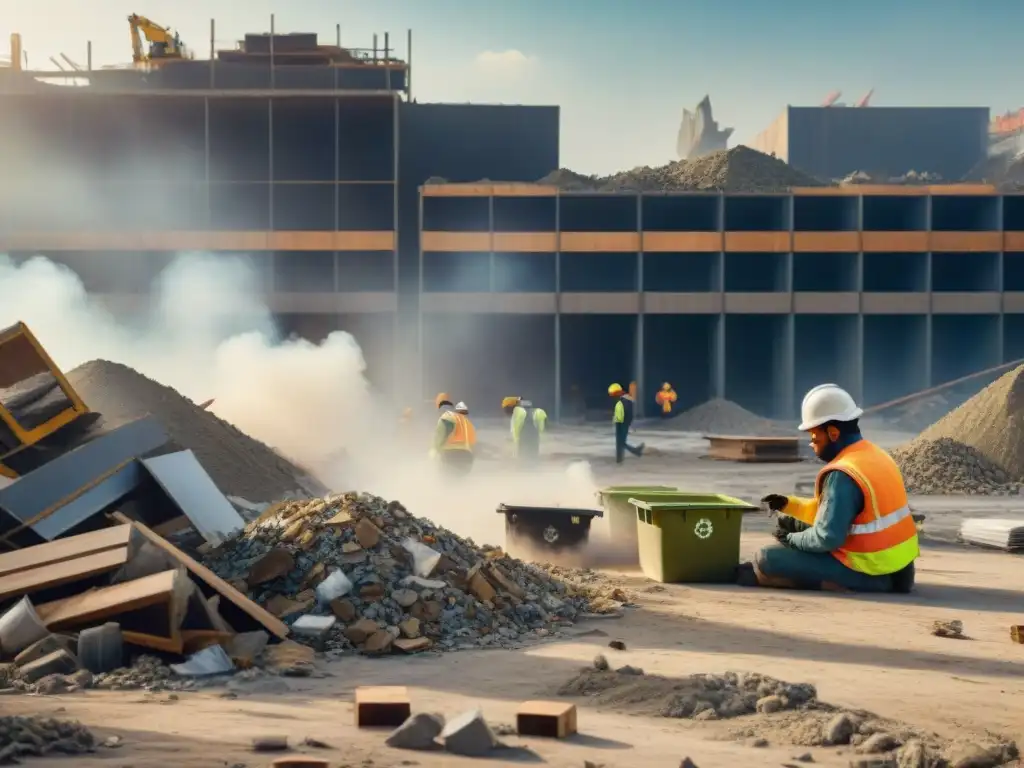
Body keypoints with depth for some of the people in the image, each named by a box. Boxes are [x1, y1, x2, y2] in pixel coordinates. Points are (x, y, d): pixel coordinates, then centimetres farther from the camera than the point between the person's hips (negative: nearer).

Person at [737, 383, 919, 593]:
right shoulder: (874, 455, 7)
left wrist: (792, 539, -7)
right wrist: (789, 504, 13)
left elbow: (827, 538, -25)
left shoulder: (842, 475, -23)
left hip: (869, 573, -10)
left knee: (768, 560, -12)